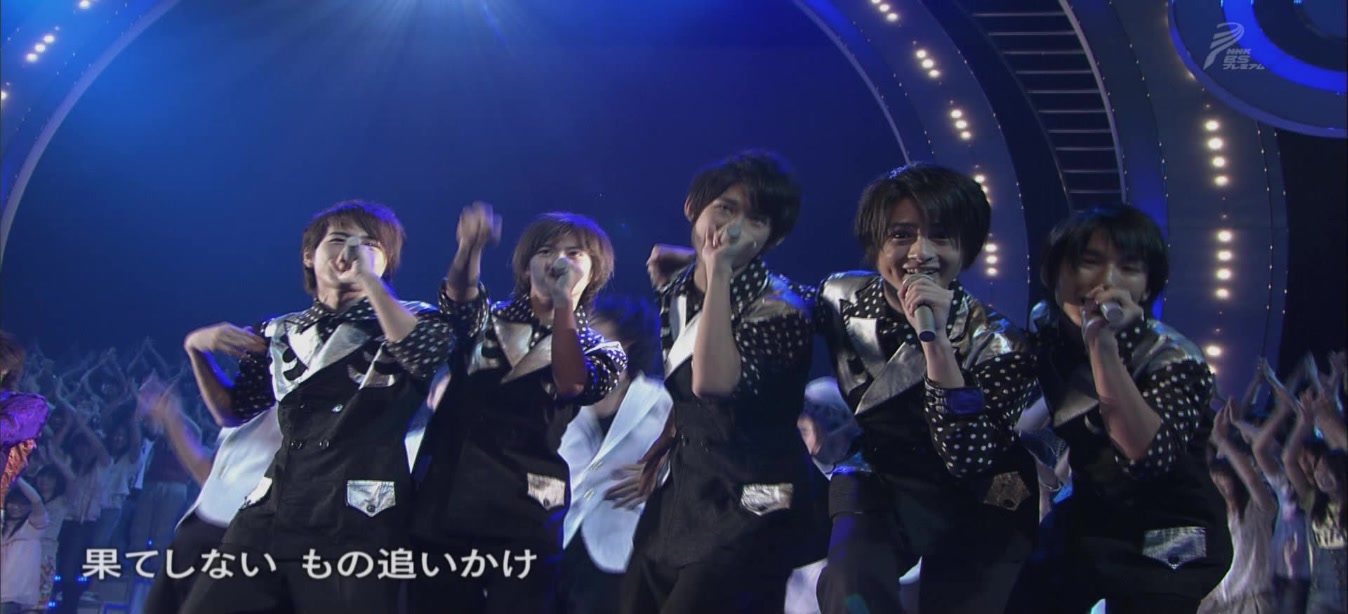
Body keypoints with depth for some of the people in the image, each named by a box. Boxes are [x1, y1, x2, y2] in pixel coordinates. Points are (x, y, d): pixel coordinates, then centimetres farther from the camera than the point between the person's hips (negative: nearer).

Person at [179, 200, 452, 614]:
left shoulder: (408, 319, 8)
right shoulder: (280, 333, 19)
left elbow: (424, 352, -17)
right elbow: (233, 412, 27)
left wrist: (367, 278, -10)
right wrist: (198, 350, 11)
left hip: (357, 522, -4)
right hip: (270, 512, 4)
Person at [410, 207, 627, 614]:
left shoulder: (602, 350, 9)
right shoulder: (486, 321, 13)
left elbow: (571, 384, -14)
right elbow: (458, 297, -12)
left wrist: (564, 303, -23)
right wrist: (471, 247, -32)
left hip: (524, 518, -1)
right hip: (444, 503, 2)